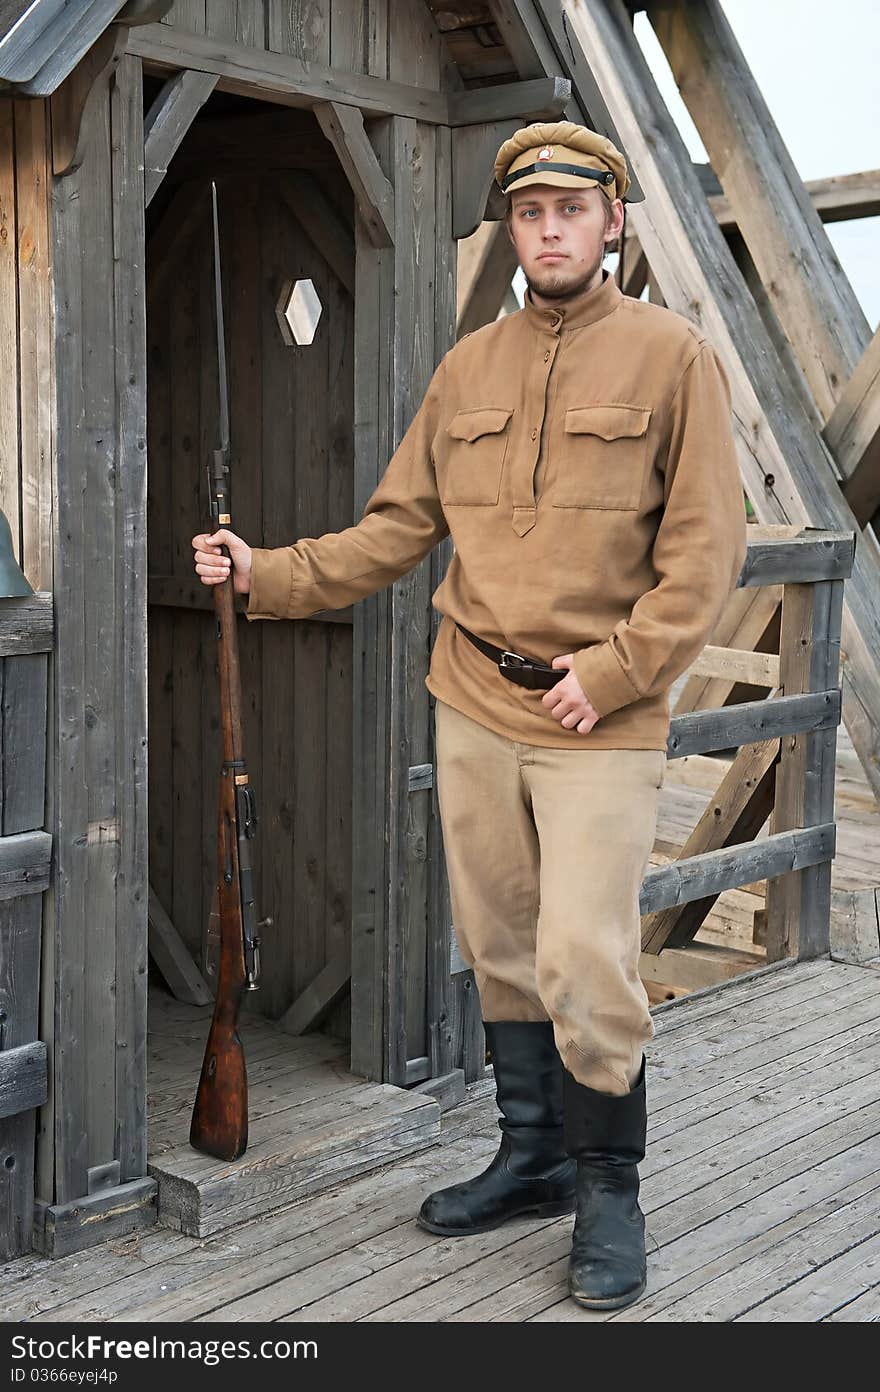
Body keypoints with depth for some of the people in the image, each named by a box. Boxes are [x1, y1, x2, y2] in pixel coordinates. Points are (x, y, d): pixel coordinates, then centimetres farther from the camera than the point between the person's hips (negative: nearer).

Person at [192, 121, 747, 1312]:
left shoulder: (671, 355, -2)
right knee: (501, 951, 12)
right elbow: (395, 531, 12)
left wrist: (611, 670, -14)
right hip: (475, 708, 5)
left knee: (584, 963, -8)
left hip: (602, 723, -5)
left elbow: (707, 547, -6)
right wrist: (265, 576, 2)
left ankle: (610, 1193, 13)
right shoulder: (469, 367, 11)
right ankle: (534, 1157, 30)